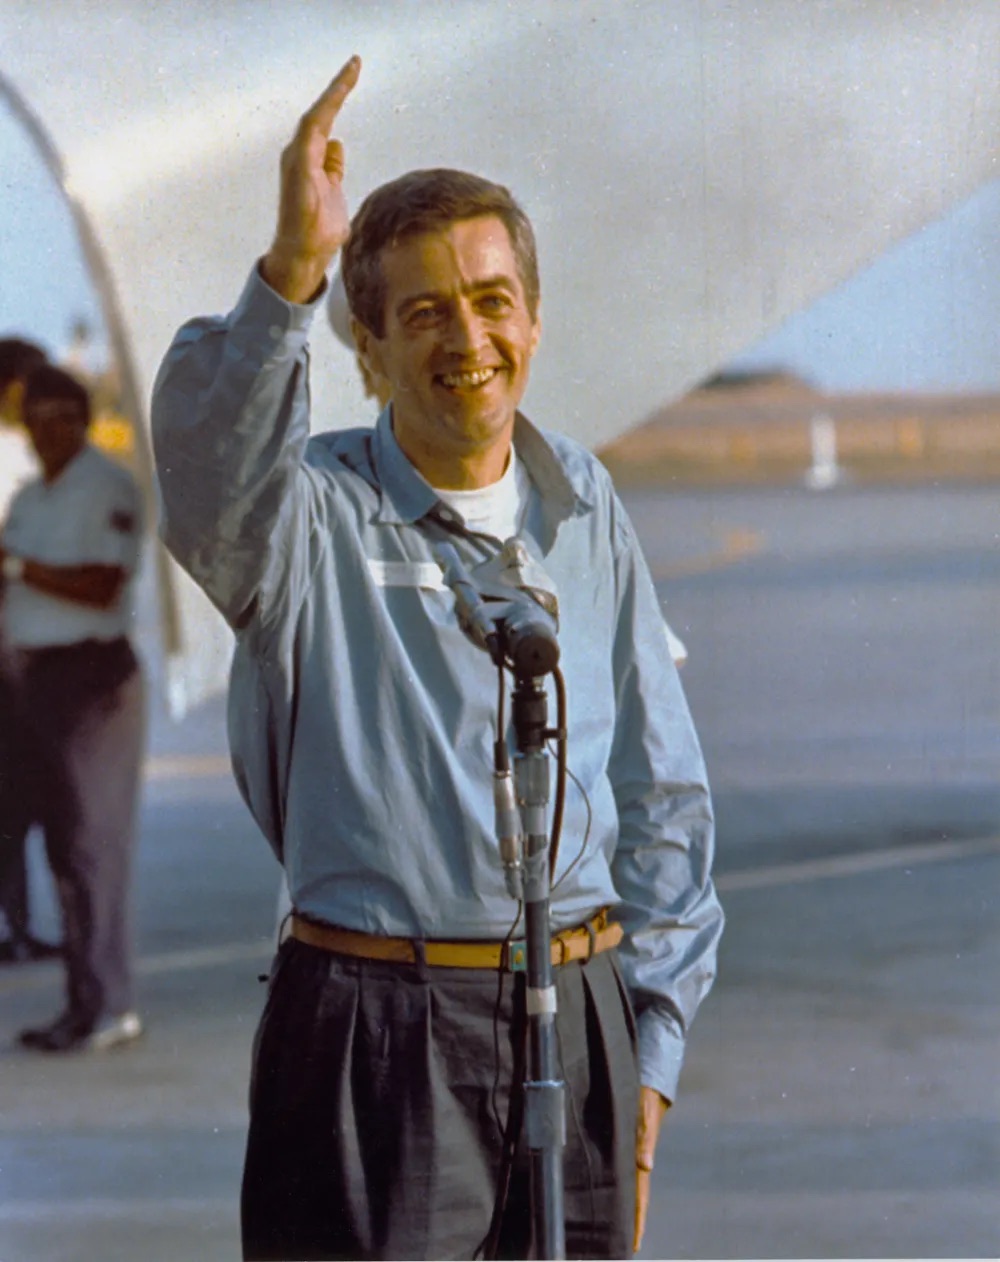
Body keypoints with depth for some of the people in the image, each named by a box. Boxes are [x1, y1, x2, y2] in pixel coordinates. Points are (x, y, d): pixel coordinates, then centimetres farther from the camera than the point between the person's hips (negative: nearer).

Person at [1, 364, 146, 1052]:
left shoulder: (108, 487, -9)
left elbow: (101, 585, -18)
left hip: (91, 673, -9)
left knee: (92, 841, -8)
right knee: (62, 842, 9)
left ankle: (108, 1007, -6)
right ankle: (87, 1003, 13)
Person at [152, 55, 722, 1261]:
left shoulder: (584, 509, 11)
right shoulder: (311, 514, -1)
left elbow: (660, 795, 15)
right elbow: (208, 461, -27)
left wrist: (650, 1048, 10)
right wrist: (292, 269, -42)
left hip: (576, 1019, 4)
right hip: (370, 1025, -4)